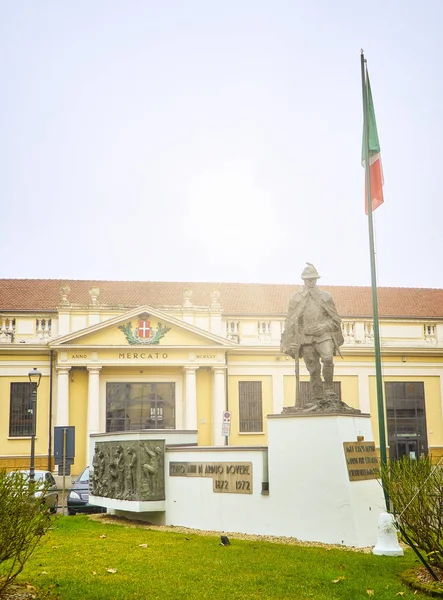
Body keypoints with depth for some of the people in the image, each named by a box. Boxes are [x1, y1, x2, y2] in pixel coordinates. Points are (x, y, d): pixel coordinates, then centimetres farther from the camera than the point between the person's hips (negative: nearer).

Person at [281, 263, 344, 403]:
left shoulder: (325, 297, 11)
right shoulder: (296, 299, 10)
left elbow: (335, 318, 14)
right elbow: (290, 322, 9)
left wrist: (323, 326, -6)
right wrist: (290, 343, 0)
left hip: (323, 335, 0)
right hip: (305, 338, 0)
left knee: (328, 358, -25)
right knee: (313, 369, -1)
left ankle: (328, 389, -12)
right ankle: (318, 399, 6)